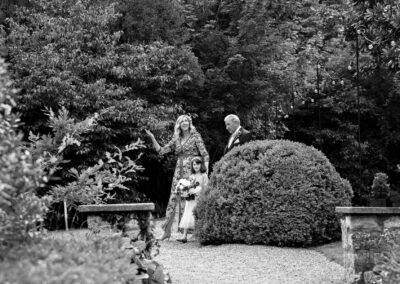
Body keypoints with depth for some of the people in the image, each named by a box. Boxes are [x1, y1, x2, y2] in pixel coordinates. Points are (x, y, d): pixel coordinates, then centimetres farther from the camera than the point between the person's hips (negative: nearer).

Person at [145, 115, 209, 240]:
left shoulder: (195, 136, 2)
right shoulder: (176, 139, 15)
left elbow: (205, 154, -3)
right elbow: (161, 150, 13)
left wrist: (206, 170, -16)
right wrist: (152, 138, 3)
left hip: (192, 171, -4)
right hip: (179, 171, 4)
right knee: (173, 198, 0)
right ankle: (167, 230, 3)